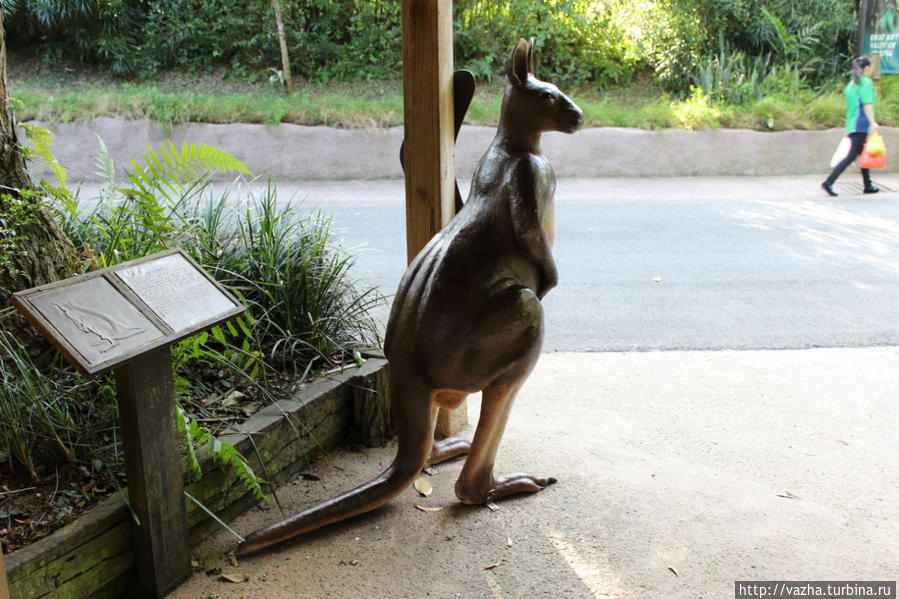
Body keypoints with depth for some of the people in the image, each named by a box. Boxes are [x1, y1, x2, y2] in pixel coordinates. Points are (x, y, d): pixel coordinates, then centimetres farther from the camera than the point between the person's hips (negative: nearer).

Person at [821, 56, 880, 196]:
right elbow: (867, 104, -17)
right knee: (852, 156, -10)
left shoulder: (851, 84, 18)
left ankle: (868, 186, 18)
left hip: (851, 124, 9)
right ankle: (828, 182, -17)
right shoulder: (867, 82, -7)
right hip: (861, 125, -9)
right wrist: (872, 122, -24)